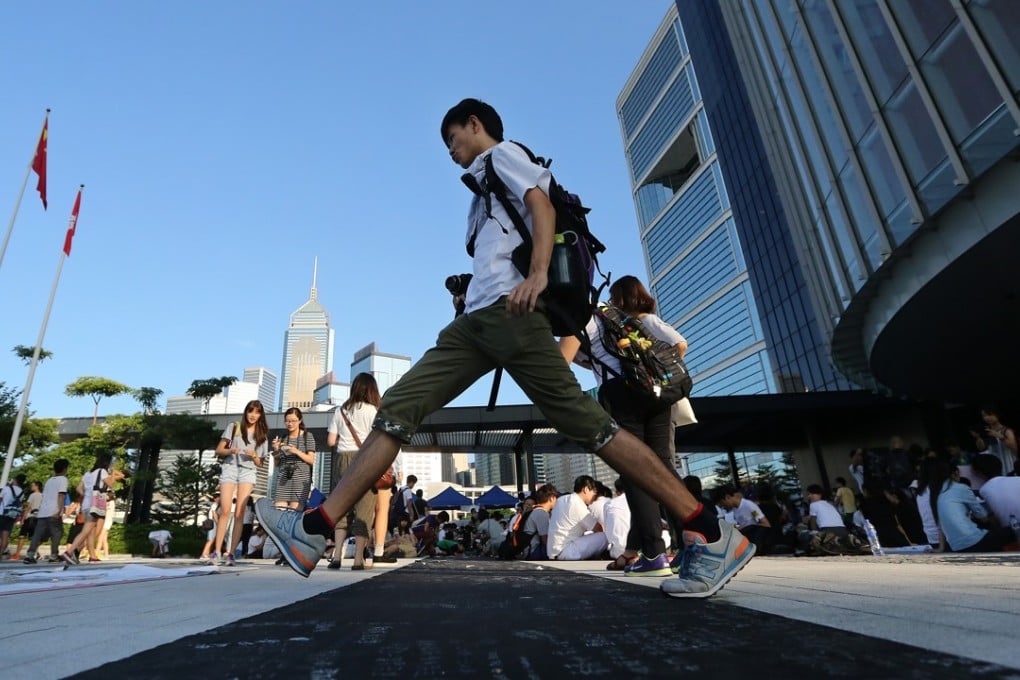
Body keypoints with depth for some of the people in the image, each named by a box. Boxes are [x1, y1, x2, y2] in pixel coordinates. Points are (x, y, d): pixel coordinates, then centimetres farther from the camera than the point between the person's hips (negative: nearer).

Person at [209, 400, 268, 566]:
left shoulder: (262, 435, 13)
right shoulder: (234, 427, 10)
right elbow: (218, 450, 7)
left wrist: (253, 456, -8)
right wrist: (230, 450, -13)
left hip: (248, 471, 1)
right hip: (229, 468, -1)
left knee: (239, 513, -7)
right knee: (225, 511, -10)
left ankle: (230, 553, -6)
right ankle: (217, 551, -4)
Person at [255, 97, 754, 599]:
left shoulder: (502, 154, 13)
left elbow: (542, 205, -7)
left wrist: (537, 275, -23)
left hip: (508, 308, -9)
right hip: (477, 316, 9)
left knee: (583, 421, -15)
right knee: (398, 408, -1)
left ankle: (712, 537, -8)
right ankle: (315, 531, -1)